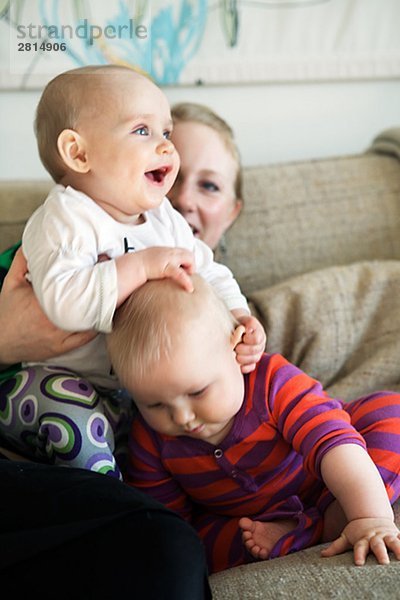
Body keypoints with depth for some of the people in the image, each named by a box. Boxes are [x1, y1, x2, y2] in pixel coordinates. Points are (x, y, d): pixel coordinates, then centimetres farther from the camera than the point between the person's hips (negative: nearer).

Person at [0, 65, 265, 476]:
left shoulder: (164, 219, 4)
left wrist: (238, 318, -12)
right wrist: (142, 265, -35)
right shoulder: (65, 219, -20)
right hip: (62, 381, -7)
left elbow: (210, 275, 9)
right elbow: (62, 302, -35)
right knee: (80, 417, -33)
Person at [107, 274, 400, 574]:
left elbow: (331, 440, -40)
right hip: (235, 523, 2)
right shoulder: (150, 437, -18)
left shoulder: (272, 380, -30)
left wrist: (371, 517, -50)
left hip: (318, 491, -2)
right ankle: (316, 530, -26)